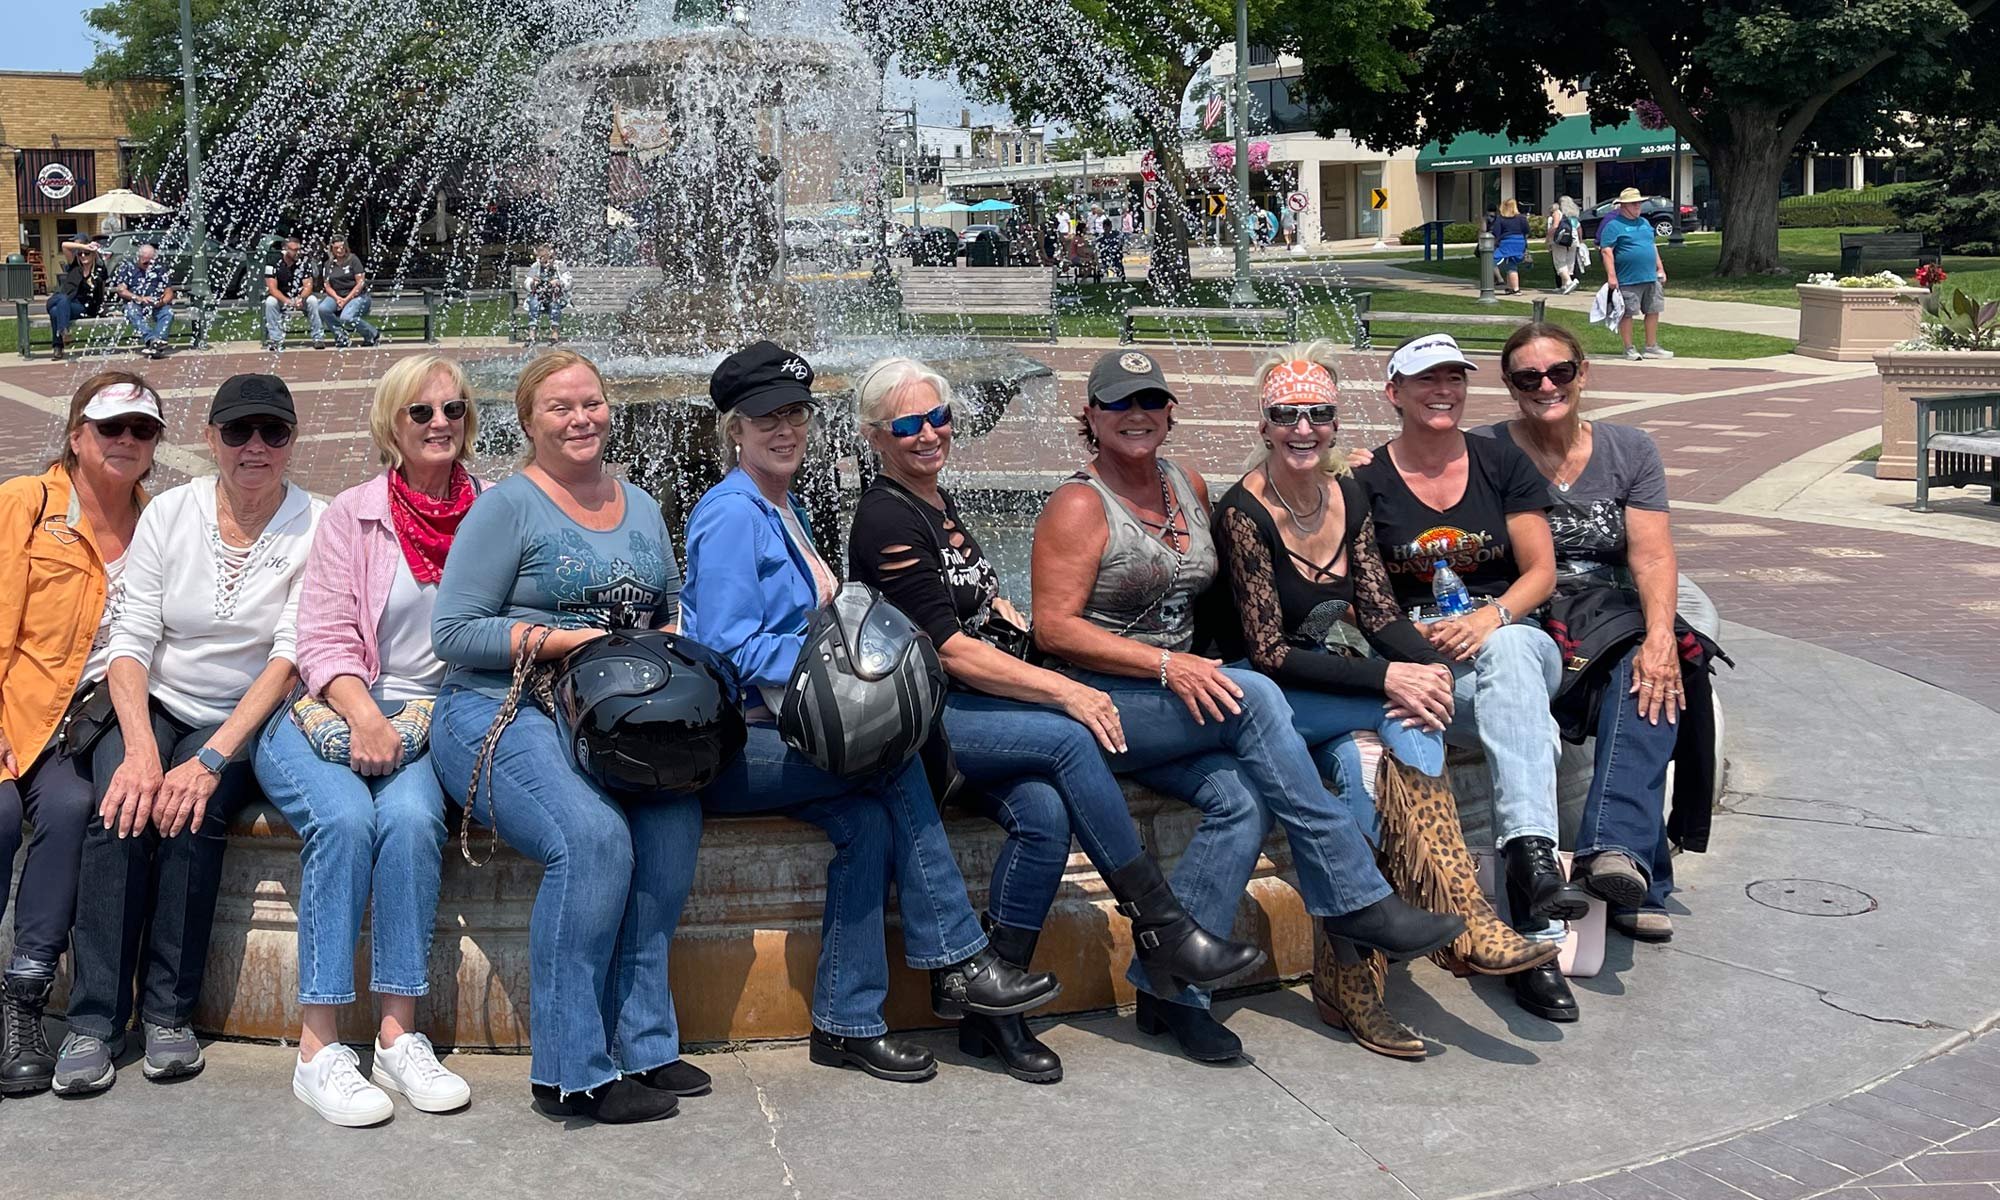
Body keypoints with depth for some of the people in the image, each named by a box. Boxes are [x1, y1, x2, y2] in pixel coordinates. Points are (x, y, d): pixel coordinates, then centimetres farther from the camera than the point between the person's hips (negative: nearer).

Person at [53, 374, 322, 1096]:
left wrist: (211, 759, -25)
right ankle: (95, 1022, -21)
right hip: (155, 708, 2)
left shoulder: (315, 527, -7)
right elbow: (131, 642, -4)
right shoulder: (169, 513, 0)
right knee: (121, 806, -28)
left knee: (192, 806, -31)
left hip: (245, 721, -2)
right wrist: (140, 750, -22)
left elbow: (290, 658, -14)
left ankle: (168, 1011, -16)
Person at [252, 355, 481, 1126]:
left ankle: (399, 1036, -24)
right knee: (347, 816, -30)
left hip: (429, 723, 1)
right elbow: (325, 640, 0)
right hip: (329, 715, -1)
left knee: (413, 817, -30)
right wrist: (367, 717, -19)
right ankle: (318, 1048, -26)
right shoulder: (353, 514, 6)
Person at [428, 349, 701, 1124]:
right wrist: (561, 640, -14)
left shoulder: (640, 509, 19)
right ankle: (573, 1072, -22)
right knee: (593, 834, -32)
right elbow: (453, 632, -6)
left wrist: (669, 639, 0)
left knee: (675, 814, -26)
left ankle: (640, 1044, -15)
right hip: (501, 715, -5)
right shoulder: (508, 507, 0)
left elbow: (676, 610, 23)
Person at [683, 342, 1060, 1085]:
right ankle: (955, 962, -19)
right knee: (892, 748, -24)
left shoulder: (785, 511, 19)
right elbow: (730, 648, -18)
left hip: (778, 733, 8)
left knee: (869, 817, -17)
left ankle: (847, 1024, -12)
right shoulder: (731, 514, -9)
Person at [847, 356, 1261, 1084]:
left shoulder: (938, 504, 17)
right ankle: (1162, 931, -19)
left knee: (1044, 814, -23)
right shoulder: (886, 520, -9)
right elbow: (950, 650, -16)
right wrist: (1063, 691, -17)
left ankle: (991, 1011, -15)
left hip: (970, 702, 7)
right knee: (1070, 740, -28)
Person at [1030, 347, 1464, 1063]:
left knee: (1243, 799, -25)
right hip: (1097, 705, -6)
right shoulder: (1080, 506, -6)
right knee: (1255, 697, -29)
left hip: (1179, 702, 6)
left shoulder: (1190, 488, 15)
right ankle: (1353, 899, -25)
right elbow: (1053, 629, -14)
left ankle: (1170, 988, -16)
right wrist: (1167, 665, -20)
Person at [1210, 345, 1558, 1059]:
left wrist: (1430, 666, -18)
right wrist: (1387, 678, -26)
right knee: (1407, 727, -29)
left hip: (1341, 689, 5)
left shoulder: (1348, 495, 6)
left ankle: (1349, 979, -28)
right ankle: (1466, 922, -29)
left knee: (1368, 763, -29)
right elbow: (1268, 651, -18)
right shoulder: (1244, 512, -14)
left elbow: (1380, 614, 4)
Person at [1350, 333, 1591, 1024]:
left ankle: (1528, 856, -55)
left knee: (1508, 650, -39)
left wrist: (1492, 618, -15)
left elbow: (1541, 570, 5)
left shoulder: (1502, 464, 11)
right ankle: (1539, 937, -49)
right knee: (1528, 723, -35)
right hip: (1419, 658, -1)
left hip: (1512, 639, 2)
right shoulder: (1367, 482, 6)